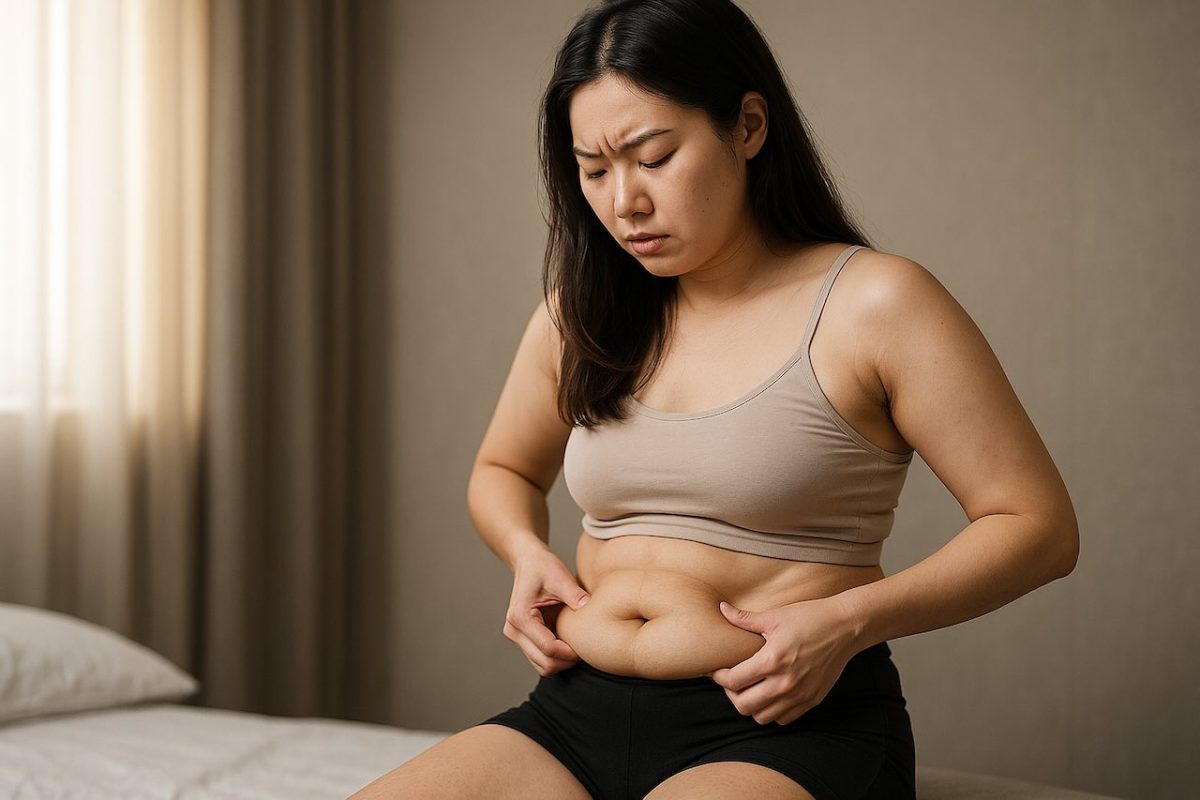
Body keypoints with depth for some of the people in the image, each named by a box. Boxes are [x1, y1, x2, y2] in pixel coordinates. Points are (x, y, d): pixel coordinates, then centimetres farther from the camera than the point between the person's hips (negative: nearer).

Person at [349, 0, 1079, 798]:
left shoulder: (873, 304, -5)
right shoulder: (581, 314, 11)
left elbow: (1040, 526, -4)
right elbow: (503, 470, 30)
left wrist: (850, 621, -16)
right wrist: (526, 550, 6)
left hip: (790, 727, -5)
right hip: (580, 713, 6)